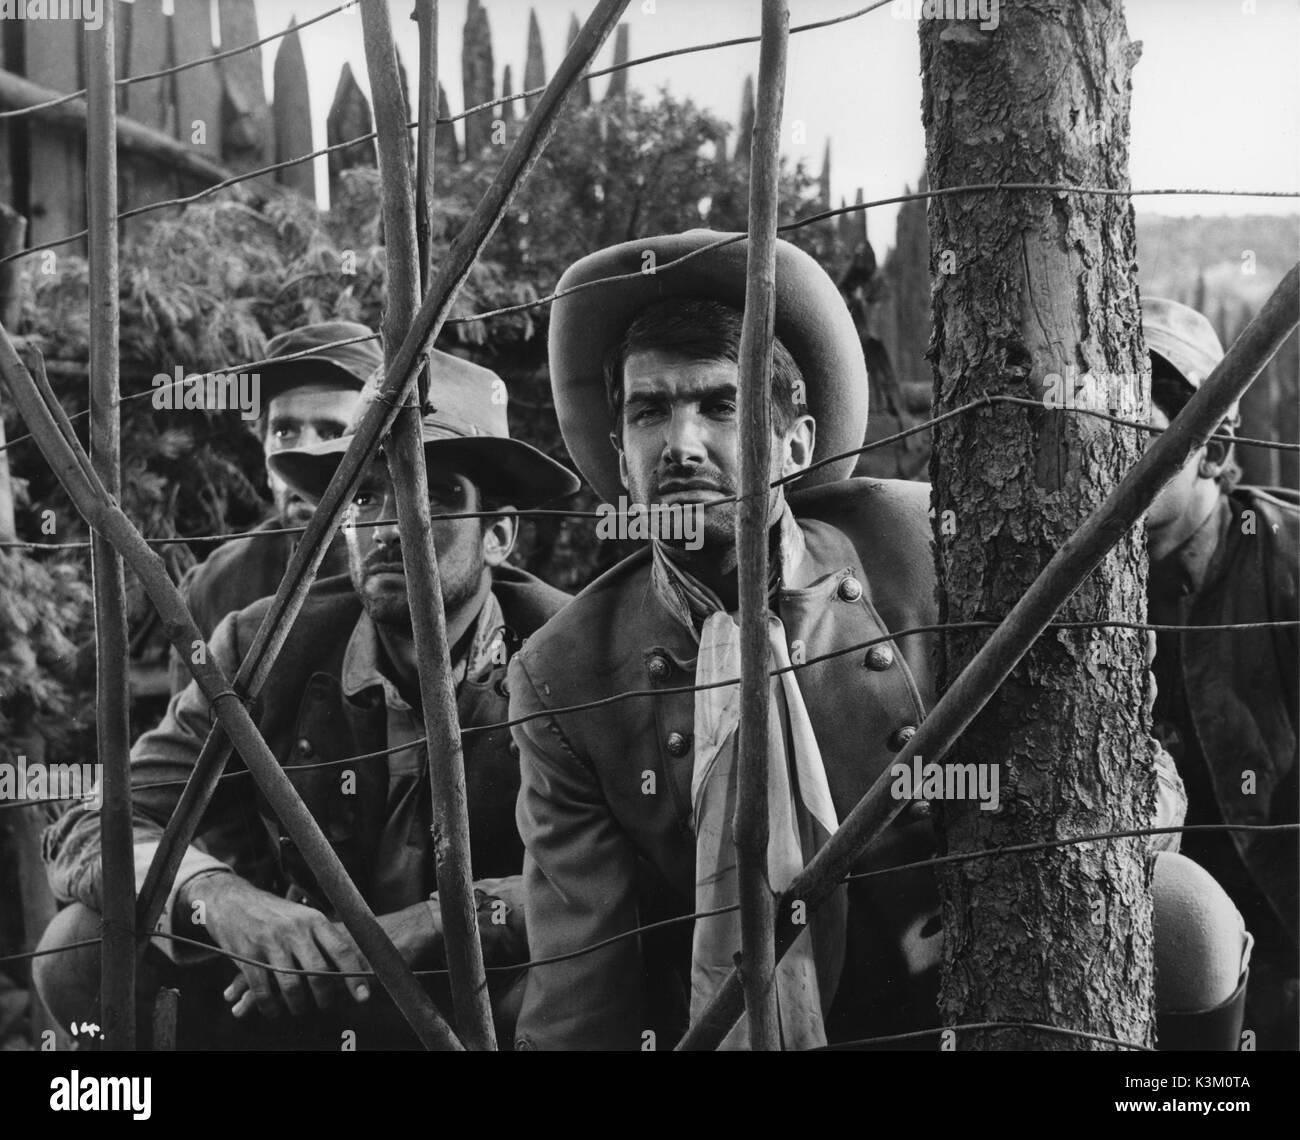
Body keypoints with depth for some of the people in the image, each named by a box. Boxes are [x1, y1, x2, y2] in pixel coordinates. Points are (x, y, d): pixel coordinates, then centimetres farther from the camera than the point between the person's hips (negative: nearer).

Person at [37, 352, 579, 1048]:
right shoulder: (261, 648, -6)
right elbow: (91, 833, -12)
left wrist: (428, 927, -35)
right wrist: (221, 899, -35)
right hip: (294, 1009, 3)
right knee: (83, 947, -20)